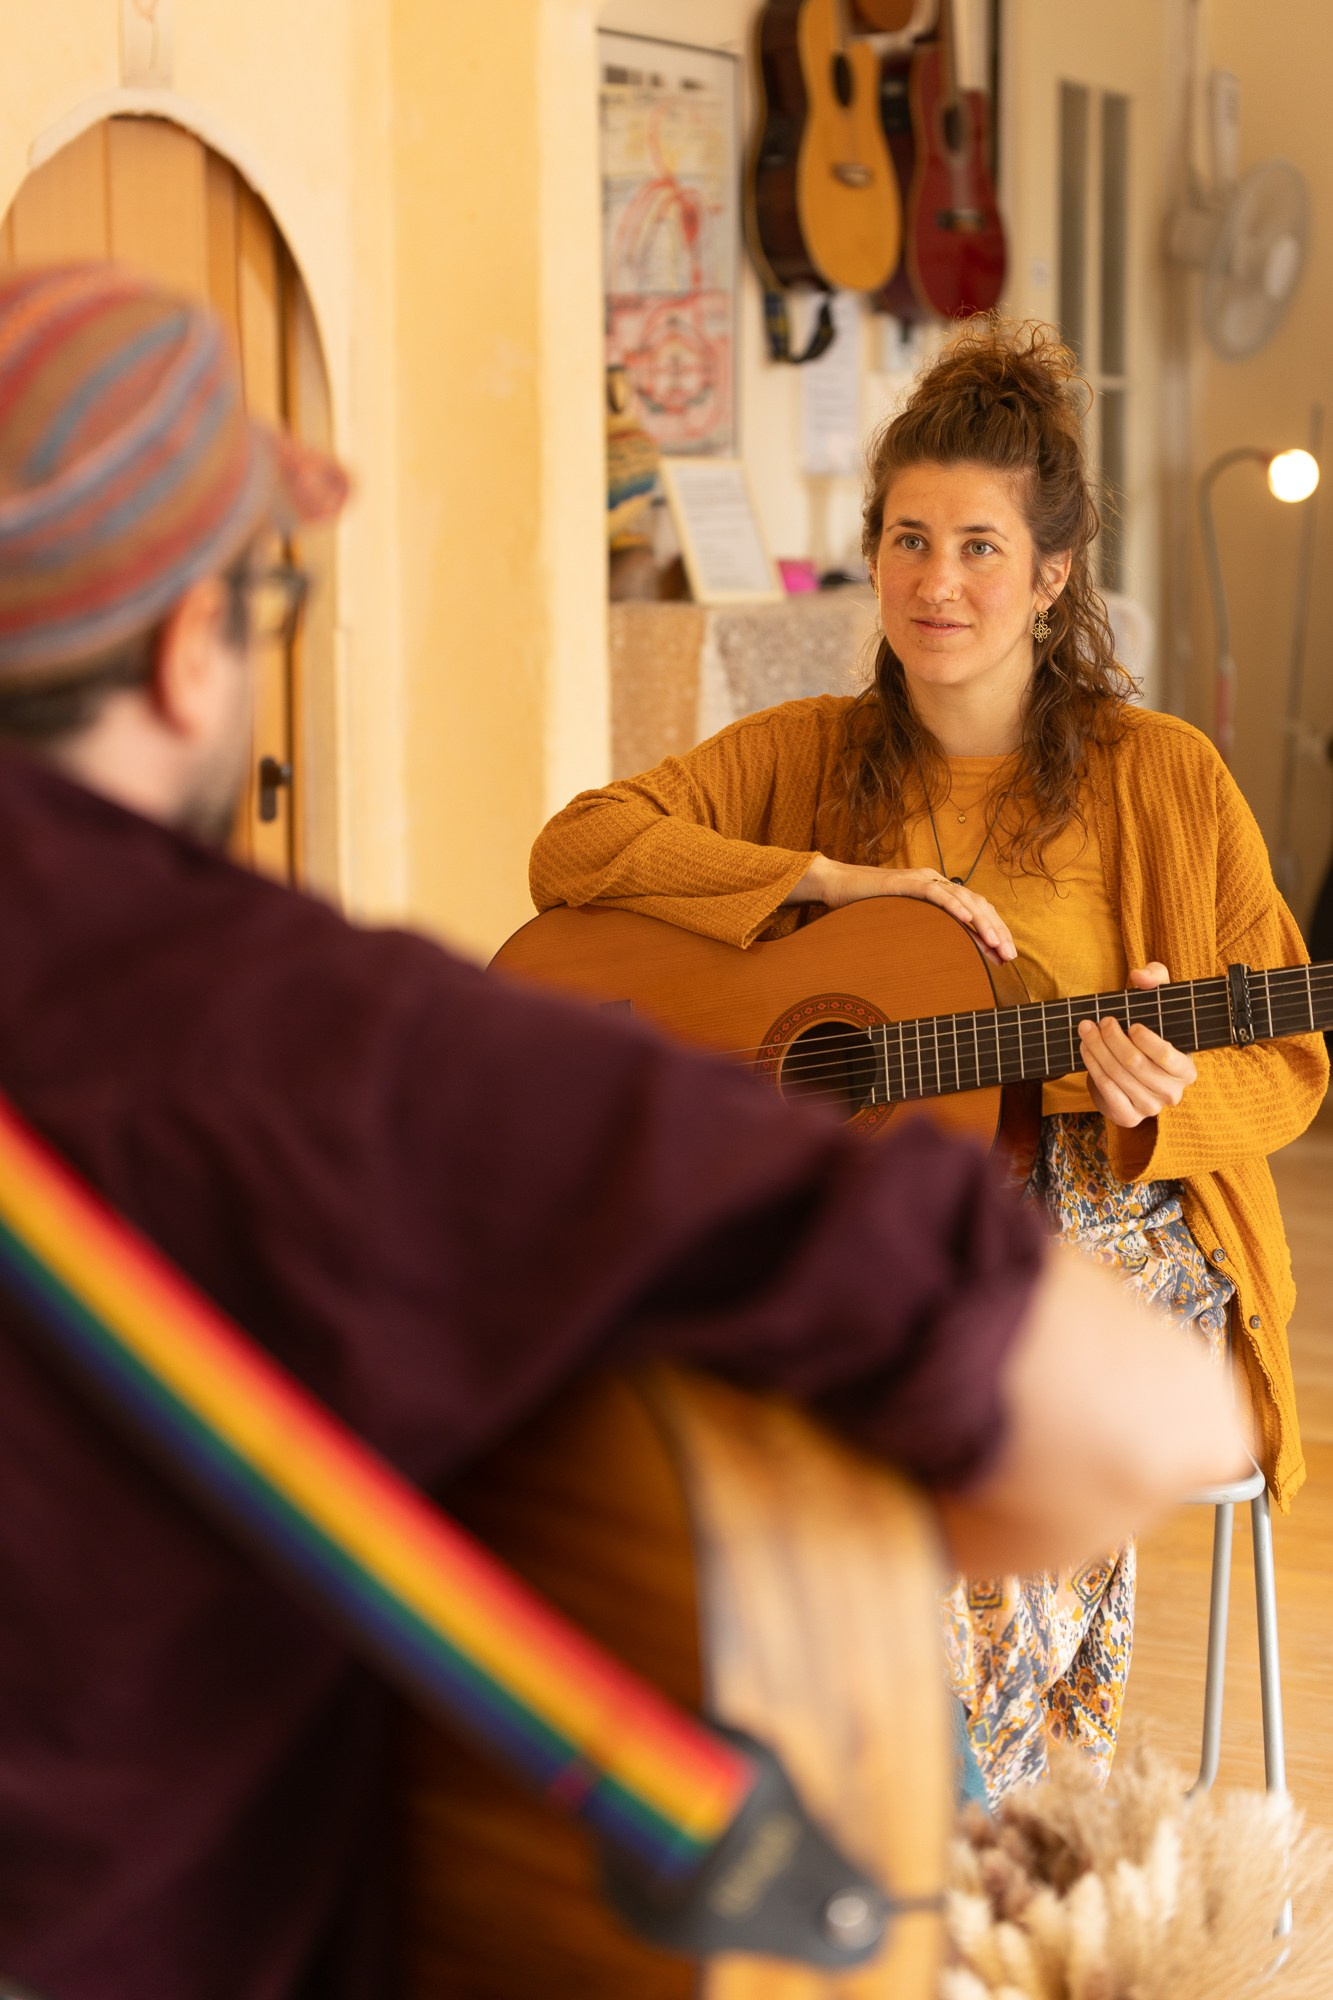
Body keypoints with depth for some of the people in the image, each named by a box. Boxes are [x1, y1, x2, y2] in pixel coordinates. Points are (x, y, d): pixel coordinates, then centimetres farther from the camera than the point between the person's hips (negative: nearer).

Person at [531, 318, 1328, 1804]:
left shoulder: (1162, 779, 3)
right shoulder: (802, 759, 10)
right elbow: (575, 848, -2)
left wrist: (1163, 1095, -19)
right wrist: (832, 882, -11)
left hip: (1108, 1227, -1)